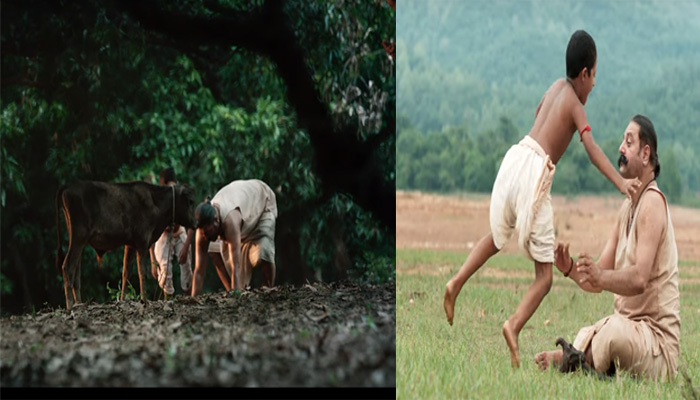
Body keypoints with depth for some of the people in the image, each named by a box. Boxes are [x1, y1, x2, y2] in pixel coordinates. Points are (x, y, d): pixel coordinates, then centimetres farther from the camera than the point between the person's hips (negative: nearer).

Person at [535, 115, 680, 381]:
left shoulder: (653, 203, -14)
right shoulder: (626, 208, 14)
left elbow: (639, 278, -27)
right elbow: (599, 280, 10)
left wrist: (601, 277, -42)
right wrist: (570, 269, -8)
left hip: (657, 337, -9)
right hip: (629, 324, 9)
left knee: (615, 330, -36)